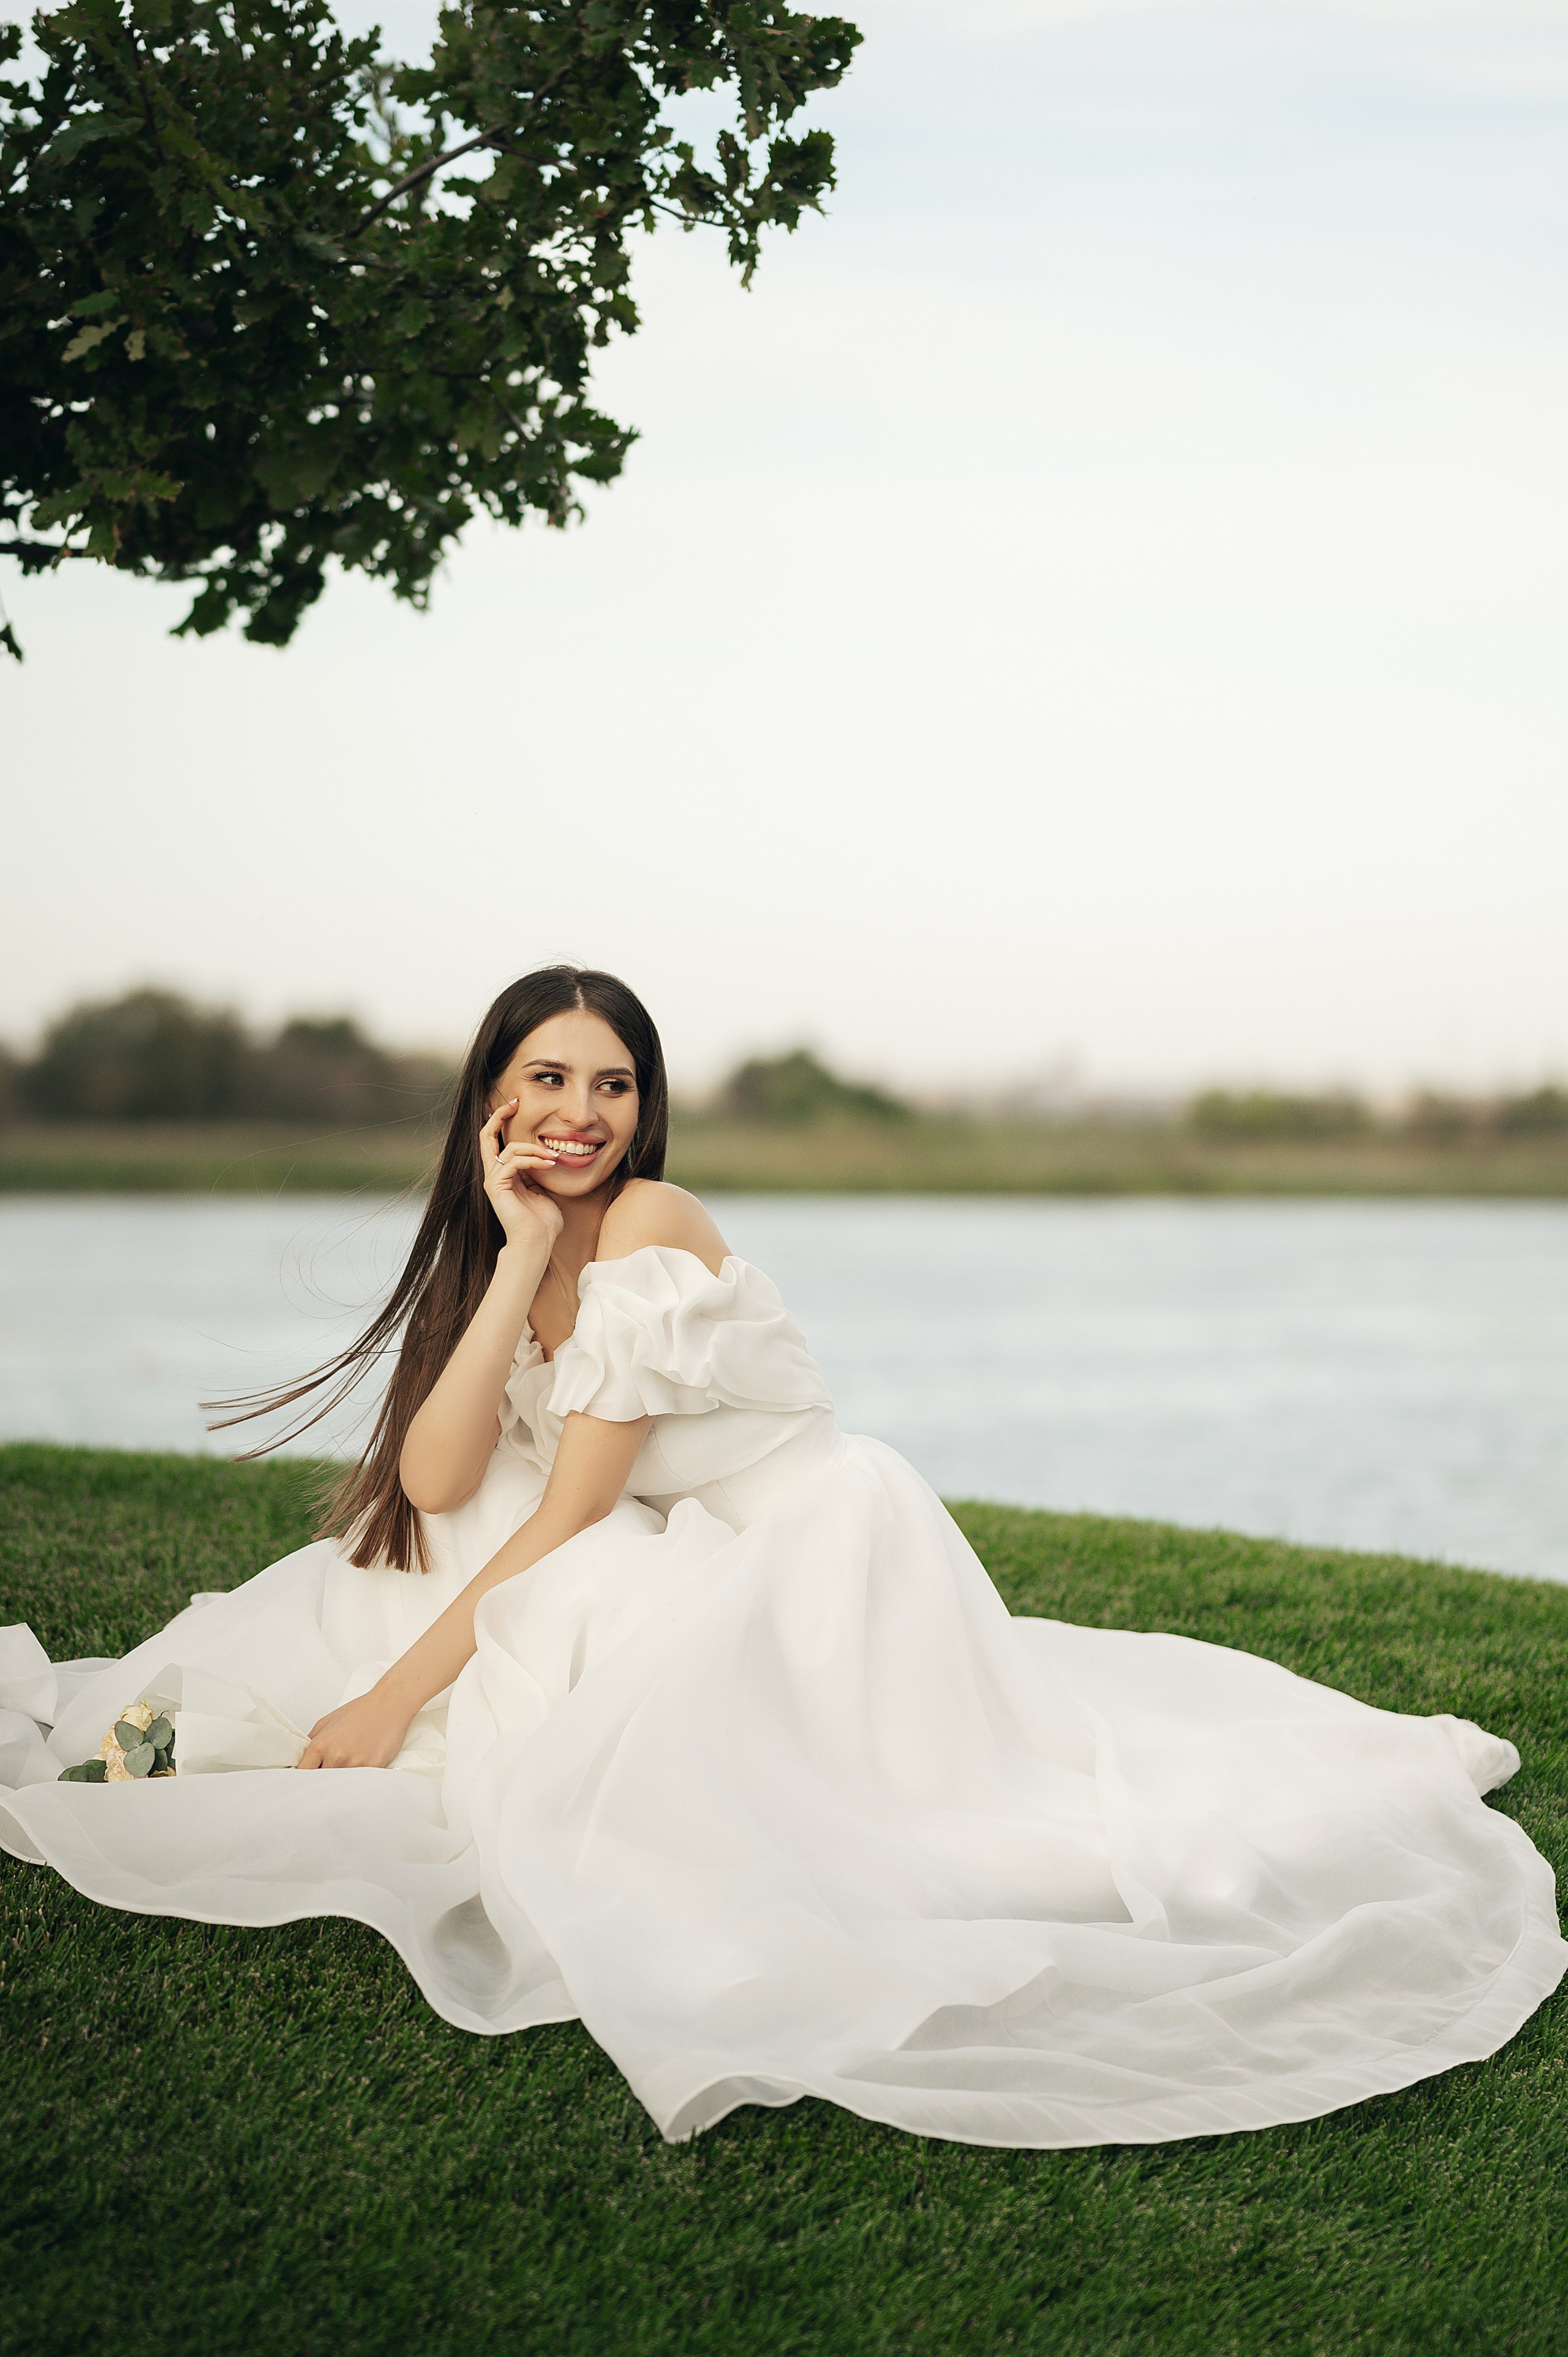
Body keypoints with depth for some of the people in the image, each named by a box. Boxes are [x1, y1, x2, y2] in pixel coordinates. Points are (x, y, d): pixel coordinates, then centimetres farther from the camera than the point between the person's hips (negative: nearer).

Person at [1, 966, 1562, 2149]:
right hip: (684, 1592, 7)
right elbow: (435, 1488, -9)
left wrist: (399, 1697, -21)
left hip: (817, 1553, -7)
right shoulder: (495, 1249, 8)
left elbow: (567, 1516, -19)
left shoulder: (652, 1227, -15)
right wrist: (522, 1255, -12)